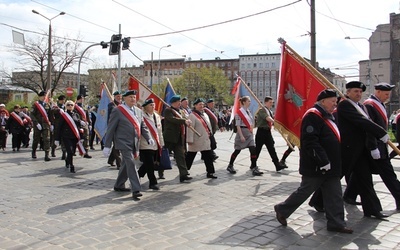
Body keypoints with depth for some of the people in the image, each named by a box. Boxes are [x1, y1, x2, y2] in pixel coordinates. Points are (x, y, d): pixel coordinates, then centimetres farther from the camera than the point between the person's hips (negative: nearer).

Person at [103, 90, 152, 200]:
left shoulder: (138, 111, 13)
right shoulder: (117, 111, -6)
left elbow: (143, 127, 16)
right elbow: (111, 129, -5)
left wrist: (149, 138, -1)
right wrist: (107, 146, -7)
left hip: (134, 144, 7)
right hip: (124, 143, -7)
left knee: (126, 165, 15)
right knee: (131, 165, -14)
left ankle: (119, 185, 31)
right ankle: (136, 190, -14)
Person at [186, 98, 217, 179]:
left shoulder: (205, 115, 13)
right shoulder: (192, 115, -13)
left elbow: (208, 126, 19)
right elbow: (190, 129, -18)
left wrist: (210, 135, 17)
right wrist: (190, 140, -22)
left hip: (206, 141, 7)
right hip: (196, 141, -7)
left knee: (208, 157, 6)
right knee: (190, 157, 5)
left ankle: (210, 172, 12)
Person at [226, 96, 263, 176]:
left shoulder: (248, 111, 11)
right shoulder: (239, 112, -12)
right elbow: (238, 125, -16)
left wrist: (251, 132, 13)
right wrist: (241, 136, -20)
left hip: (249, 133, 7)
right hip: (242, 132, -7)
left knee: (253, 150, -4)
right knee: (237, 150, 5)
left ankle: (254, 168, -1)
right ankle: (230, 166, 23)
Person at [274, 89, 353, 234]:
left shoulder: (327, 116, 16)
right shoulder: (313, 116, -17)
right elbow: (310, 142, -26)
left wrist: (334, 163, 21)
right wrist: (323, 162, -25)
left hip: (330, 167, 10)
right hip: (315, 168, -10)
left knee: (334, 195, 10)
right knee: (304, 191, 3)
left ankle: (336, 223, 18)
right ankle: (282, 210, 20)